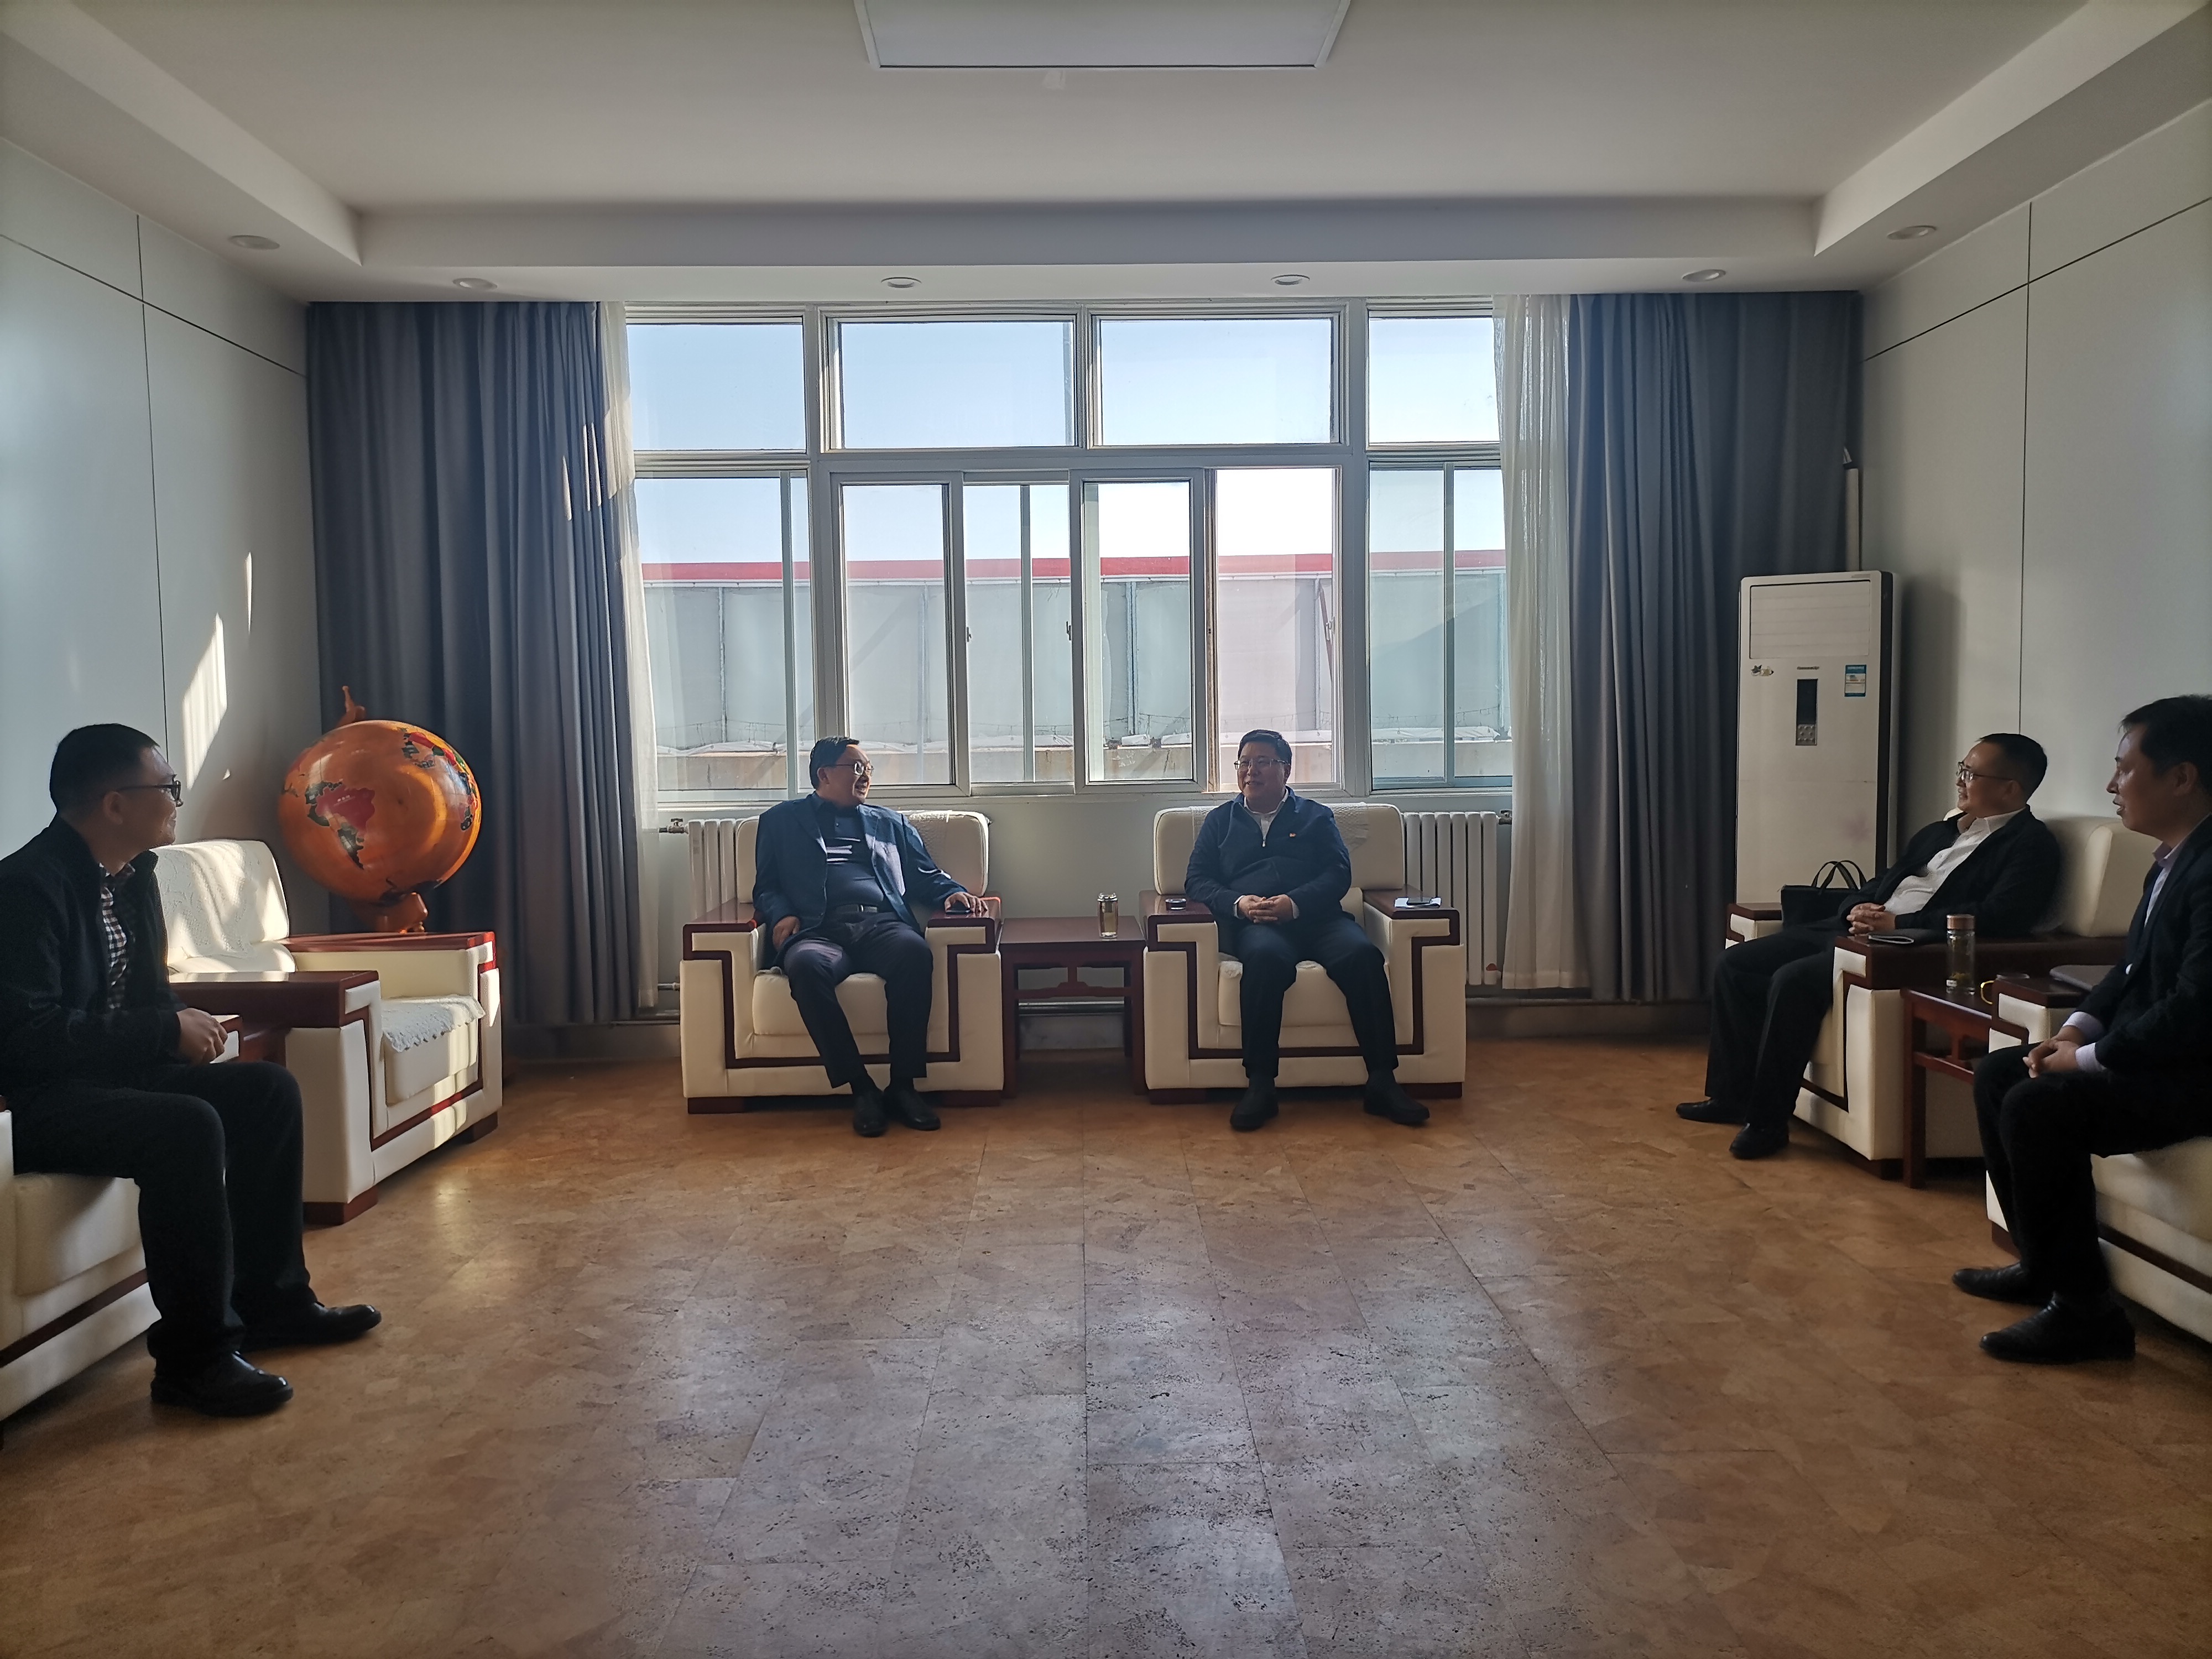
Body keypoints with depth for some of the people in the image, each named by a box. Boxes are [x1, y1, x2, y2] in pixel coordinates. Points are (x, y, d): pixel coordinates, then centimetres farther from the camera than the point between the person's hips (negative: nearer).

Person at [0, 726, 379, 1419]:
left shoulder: (131, 873, 9)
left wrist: (182, 1027, -1)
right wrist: (168, 1029, -21)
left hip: (118, 1071, 10)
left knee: (269, 1090, 0)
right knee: (189, 1127, -32)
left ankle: (270, 1300, 9)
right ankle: (195, 1358, -21)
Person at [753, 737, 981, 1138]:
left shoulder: (890, 823, 32)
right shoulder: (781, 821, 25)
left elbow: (926, 876, 27)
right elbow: (765, 886, 20)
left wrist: (952, 892, 4)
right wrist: (782, 914, -3)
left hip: (884, 924, 2)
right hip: (820, 930, -1)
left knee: (914, 951, -36)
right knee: (806, 965, -39)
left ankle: (903, 1085, -30)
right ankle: (861, 1089, -31)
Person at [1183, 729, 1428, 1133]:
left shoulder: (1316, 817, 23)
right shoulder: (1221, 820, 25)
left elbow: (1339, 874, 8)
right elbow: (1197, 880, 16)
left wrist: (1296, 902, -12)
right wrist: (1238, 903, -6)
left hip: (1317, 918, 1)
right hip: (1255, 924, -1)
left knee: (1363, 954, -32)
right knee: (1266, 957, -38)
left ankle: (1382, 1081, -30)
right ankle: (1259, 1085, -38)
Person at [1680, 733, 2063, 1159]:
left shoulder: (2030, 843, -1)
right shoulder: (1941, 831, 23)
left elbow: (2001, 917, -17)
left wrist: (1898, 924, -19)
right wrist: (1857, 909, 0)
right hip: (1854, 931, 9)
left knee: (1793, 979, -30)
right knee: (1735, 963, -3)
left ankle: (1768, 1121, -18)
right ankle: (1730, 1093, 7)